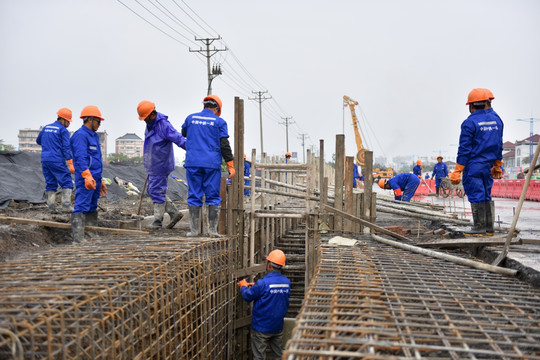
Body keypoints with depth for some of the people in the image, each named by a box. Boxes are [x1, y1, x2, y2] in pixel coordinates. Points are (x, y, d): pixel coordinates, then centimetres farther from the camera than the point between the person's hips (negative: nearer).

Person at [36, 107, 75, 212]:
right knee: (67, 183, -3)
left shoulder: (46, 128, 15)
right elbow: (66, 148, -12)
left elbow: (38, 141, 28)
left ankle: (51, 206, 5)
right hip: (57, 161, -7)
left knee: (50, 184, 10)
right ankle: (66, 205, -12)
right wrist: (71, 164, -14)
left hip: (45, 160, 7)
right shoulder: (63, 130, -6)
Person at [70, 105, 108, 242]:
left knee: (92, 208, 13)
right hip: (85, 180, -10)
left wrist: (100, 181, 26)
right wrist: (87, 176, -29)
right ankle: (78, 238, -11)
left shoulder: (94, 136, 21)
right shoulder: (80, 135, -9)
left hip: (94, 179, 10)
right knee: (81, 207, -11)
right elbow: (80, 158, -20)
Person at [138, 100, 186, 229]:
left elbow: (179, 139, -26)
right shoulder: (150, 124, 10)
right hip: (153, 165, 10)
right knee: (151, 190, 13)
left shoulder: (163, 125, -19)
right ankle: (174, 213, 16)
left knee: (157, 192, -4)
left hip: (161, 165, -10)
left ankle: (157, 221, 8)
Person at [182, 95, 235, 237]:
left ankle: (194, 229, 6)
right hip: (212, 164, -2)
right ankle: (213, 229, 4)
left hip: (193, 163, 2)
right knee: (213, 197, 4)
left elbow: (184, 133, 29)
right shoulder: (219, 122, 2)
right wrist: (231, 166, 1)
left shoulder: (191, 118, 9)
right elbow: (224, 145, -2)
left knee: (194, 196, 6)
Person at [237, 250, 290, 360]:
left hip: (261, 328, -5)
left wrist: (244, 286, 8)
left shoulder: (263, 283, -25)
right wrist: (255, 287, 15)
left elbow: (247, 296, -13)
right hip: (278, 327, 5)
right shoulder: (286, 282, -5)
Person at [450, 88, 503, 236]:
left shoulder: (470, 123, -13)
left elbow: (464, 149, -14)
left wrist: (457, 171, -10)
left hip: (473, 166, -7)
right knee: (486, 196, 14)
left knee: (476, 196, -1)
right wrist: (497, 165, 25)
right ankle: (489, 228, 19)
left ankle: (479, 228, 4)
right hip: (488, 166, 7)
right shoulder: (496, 119, 8)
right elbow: (499, 145, 15)